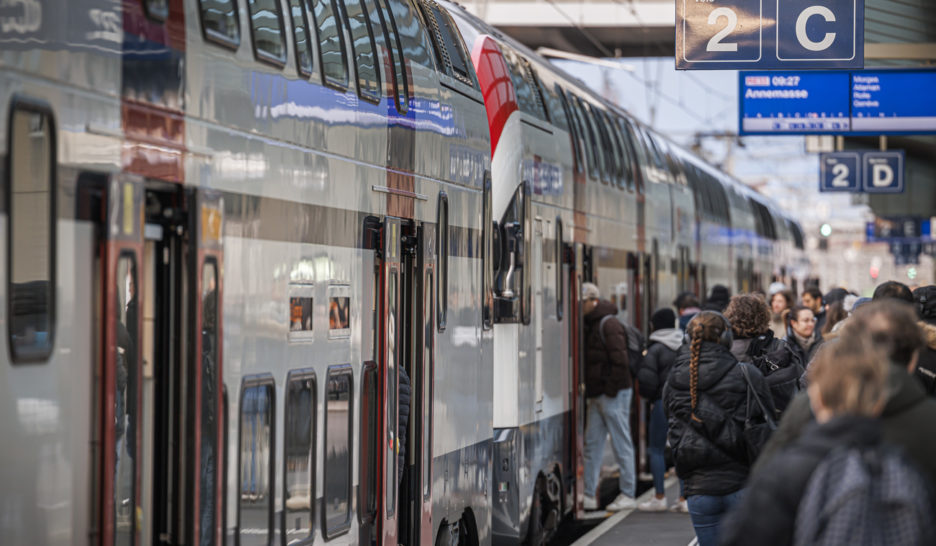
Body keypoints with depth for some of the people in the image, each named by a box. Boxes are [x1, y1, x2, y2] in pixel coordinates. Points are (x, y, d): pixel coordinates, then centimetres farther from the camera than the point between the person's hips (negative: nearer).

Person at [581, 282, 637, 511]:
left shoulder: (609, 325, -13)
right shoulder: (591, 325, 16)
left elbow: (620, 361, -19)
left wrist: (611, 390, -17)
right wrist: (589, 390, 13)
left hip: (614, 395, -10)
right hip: (597, 396, 10)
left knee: (621, 444, -2)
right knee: (592, 444, 8)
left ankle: (628, 495, 3)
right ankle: (589, 495, 10)